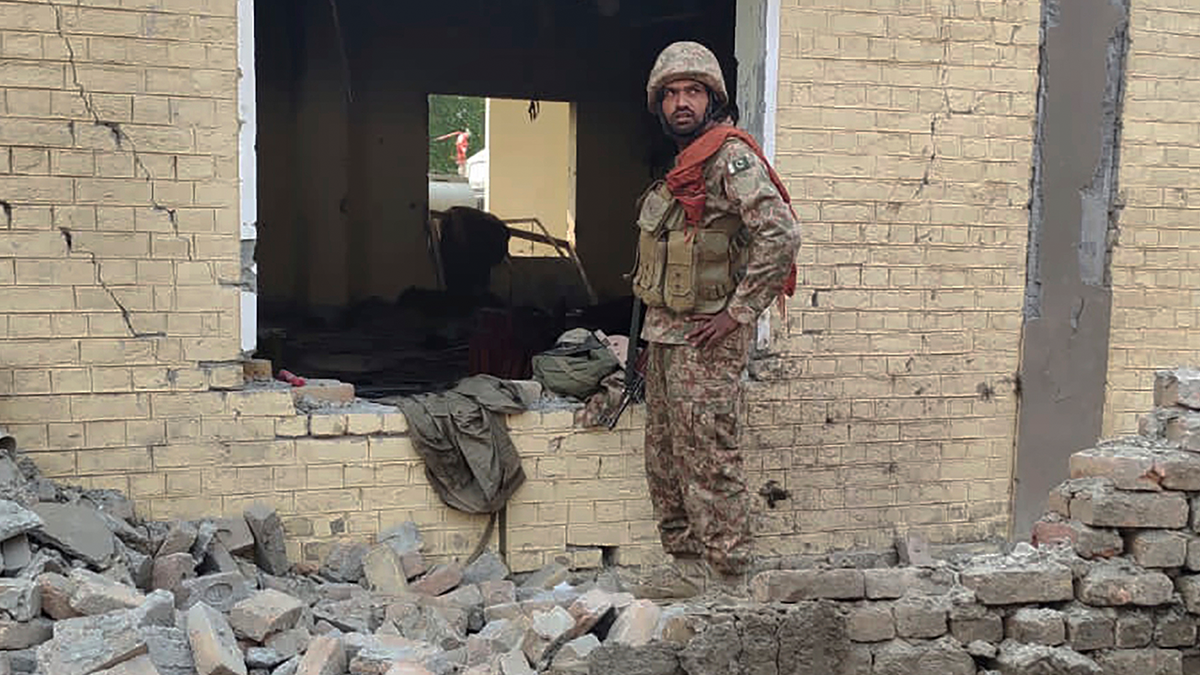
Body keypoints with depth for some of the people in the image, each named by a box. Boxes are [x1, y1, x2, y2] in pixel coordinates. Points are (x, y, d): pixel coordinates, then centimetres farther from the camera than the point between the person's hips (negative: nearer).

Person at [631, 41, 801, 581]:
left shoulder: (731, 157, -12)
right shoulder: (680, 165, 17)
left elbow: (781, 234, -23)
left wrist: (738, 312, -20)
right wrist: (652, 330, 19)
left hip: (707, 338, -10)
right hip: (664, 332, 10)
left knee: (708, 455, -7)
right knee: (664, 455, 14)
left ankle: (725, 568, 1)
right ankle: (681, 557, 24)